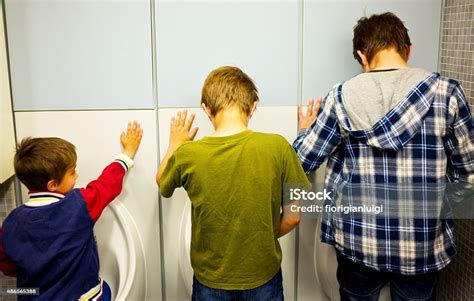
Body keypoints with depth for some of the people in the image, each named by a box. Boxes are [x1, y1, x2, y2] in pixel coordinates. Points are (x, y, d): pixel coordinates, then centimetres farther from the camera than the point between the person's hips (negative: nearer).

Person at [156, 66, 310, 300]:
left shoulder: (187, 155, -17)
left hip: (210, 281, 1)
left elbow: (162, 183, 6)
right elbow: (292, 217, -10)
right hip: (263, 275, 0)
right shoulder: (277, 147, -19)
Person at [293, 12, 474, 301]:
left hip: (358, 242, 1)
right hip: (423, 245, 0)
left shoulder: (342, 97, -9)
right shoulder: (446, 92, -10)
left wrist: (305, 131, 18)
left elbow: (303, 161, -2)